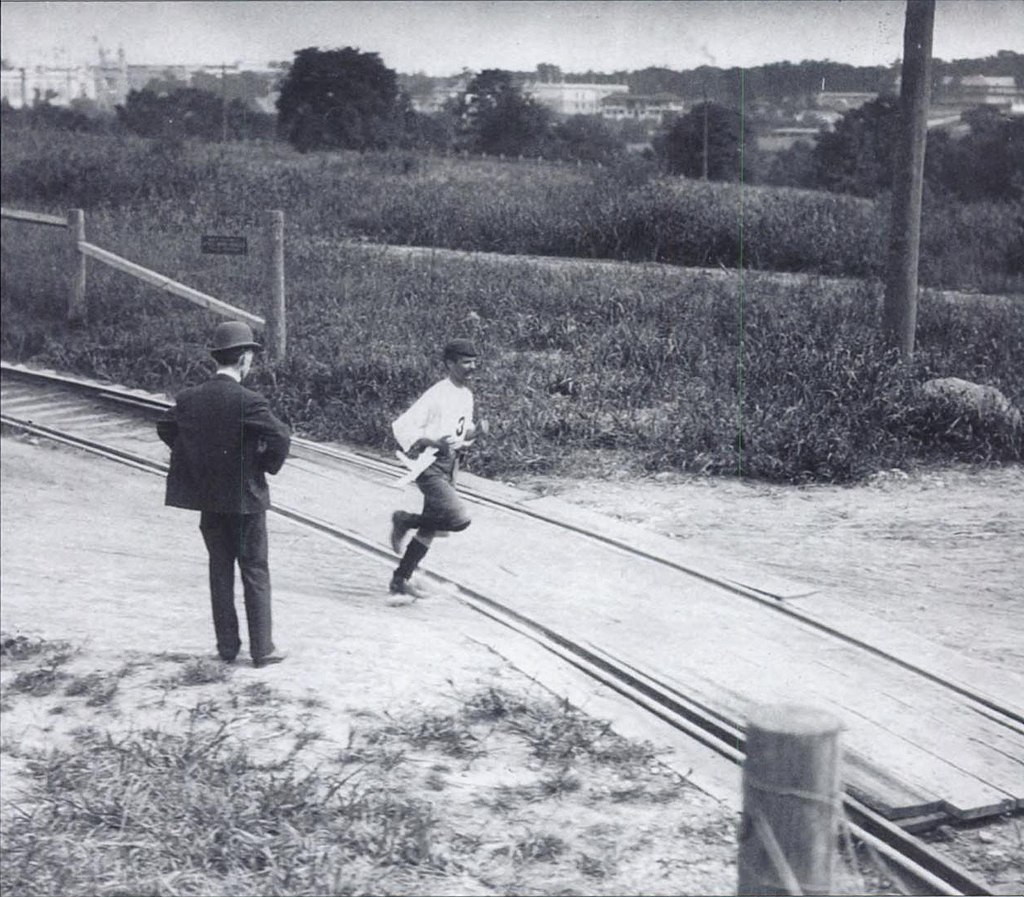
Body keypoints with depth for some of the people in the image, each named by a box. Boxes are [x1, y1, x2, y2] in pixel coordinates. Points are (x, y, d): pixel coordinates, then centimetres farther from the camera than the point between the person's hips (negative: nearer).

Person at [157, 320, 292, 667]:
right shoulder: (248, 402, -18)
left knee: (220, 571, 14)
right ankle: (262, 649, 8)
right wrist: (267, 465, -5)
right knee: (255, 573, 5)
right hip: (245, 499, -5)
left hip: (207, 498, 5)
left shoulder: (189, 399, 0)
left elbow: (165, 428, 15)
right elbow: (280, 437, -23)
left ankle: (227, 645, 19)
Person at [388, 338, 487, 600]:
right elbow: (401, 426, -20)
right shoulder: (436, 395, -17)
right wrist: (433, 443, -30)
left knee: (431, 528, 12)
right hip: (430, 466, -9)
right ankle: (404, 521, 1)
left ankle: (400, 581, 23)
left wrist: (476, 430, 0)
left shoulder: (466, 394, 10)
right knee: (460, 518, -21)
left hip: (451, 465, 9)